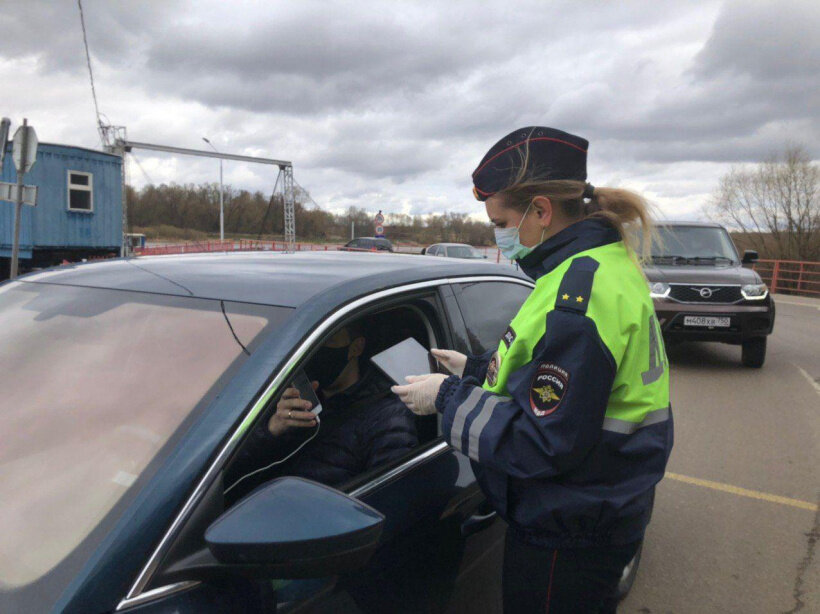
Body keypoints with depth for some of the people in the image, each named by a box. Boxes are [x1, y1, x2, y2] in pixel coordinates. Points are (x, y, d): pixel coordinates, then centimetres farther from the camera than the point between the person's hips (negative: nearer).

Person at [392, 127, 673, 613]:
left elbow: (547, 443, -28)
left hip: (568, 540, -9)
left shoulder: (580, 292, -28)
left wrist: (449, 398, -18)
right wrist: (477, 368, 9)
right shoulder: (607, 265, 5)